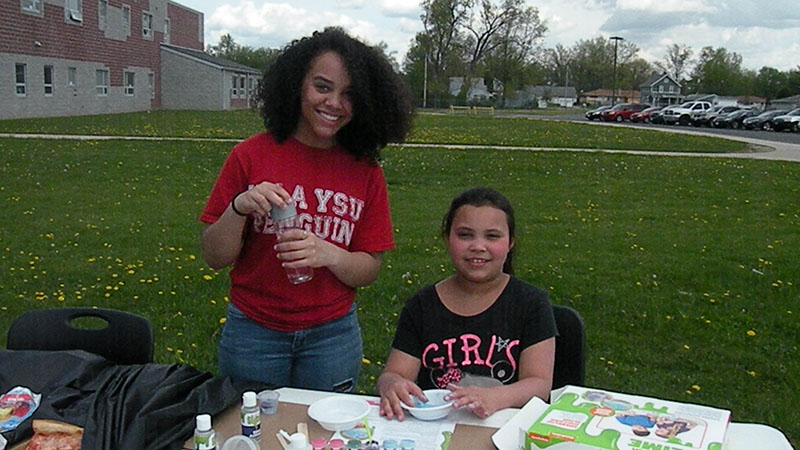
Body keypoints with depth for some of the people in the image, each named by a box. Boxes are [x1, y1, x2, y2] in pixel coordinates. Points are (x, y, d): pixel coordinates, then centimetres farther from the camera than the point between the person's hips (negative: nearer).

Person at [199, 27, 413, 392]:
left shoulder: (365, 171, -2)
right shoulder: (251, 156, -6)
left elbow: (369, 271, -1)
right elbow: (214, 258, -4)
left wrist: (328, 254, -21)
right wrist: (239, 208, -22)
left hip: (333, 335, 1)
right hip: (253, 332, -1)